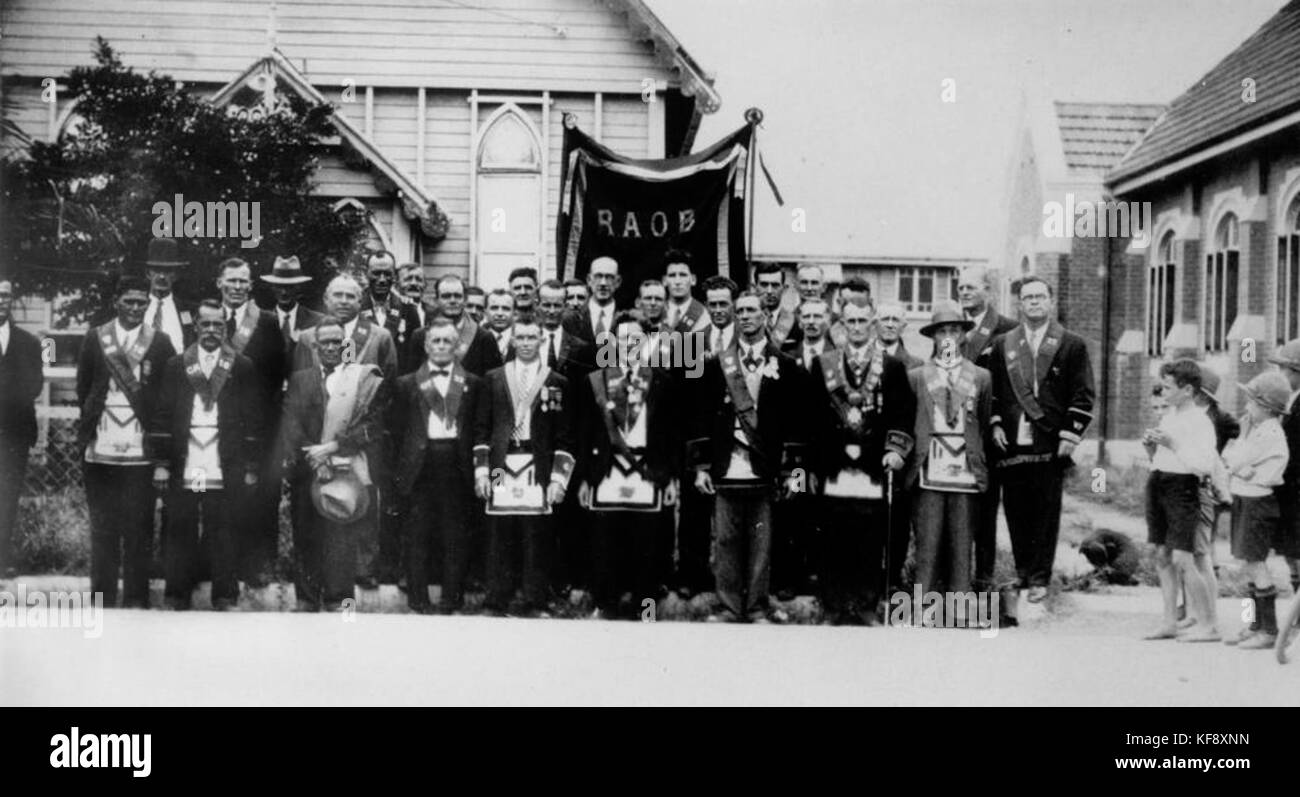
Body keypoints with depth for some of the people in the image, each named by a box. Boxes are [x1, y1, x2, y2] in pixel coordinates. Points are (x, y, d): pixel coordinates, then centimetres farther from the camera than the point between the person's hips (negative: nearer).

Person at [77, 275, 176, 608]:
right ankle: (102, 597, 15)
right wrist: (86, 428, 5)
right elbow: (82, 389, 11)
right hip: (101, 450, 1)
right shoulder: (95, 338, 7)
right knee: (102, 528, 7)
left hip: (141, 451, -1)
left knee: (139, 529, 1)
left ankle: (136, 599, 9)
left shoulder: (161, 343, 3)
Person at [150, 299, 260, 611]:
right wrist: (161, 463, 0)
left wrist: (251, 467, -1)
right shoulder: (176, 365, 10)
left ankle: (225, 598, 8)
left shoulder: (242, 367, 6)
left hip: (225, 471, -1)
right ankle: (177, 597, 13)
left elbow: (253, 419, 4)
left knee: (223, 536, 1)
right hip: (182, 469, 1)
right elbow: (162, 417, 8)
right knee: (180, 535, 4)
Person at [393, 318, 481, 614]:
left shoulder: (472, 384, 10)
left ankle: (452, 597, 9)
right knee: (418, 534, 2)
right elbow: (399, 429, 8)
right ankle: (418, 598, 9)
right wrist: (402, 466, -1)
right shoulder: (407, 384, 11)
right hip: (421, 464, 0)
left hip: (457, 464, 0)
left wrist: (478, 466, -2)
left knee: (456, 533, 1)